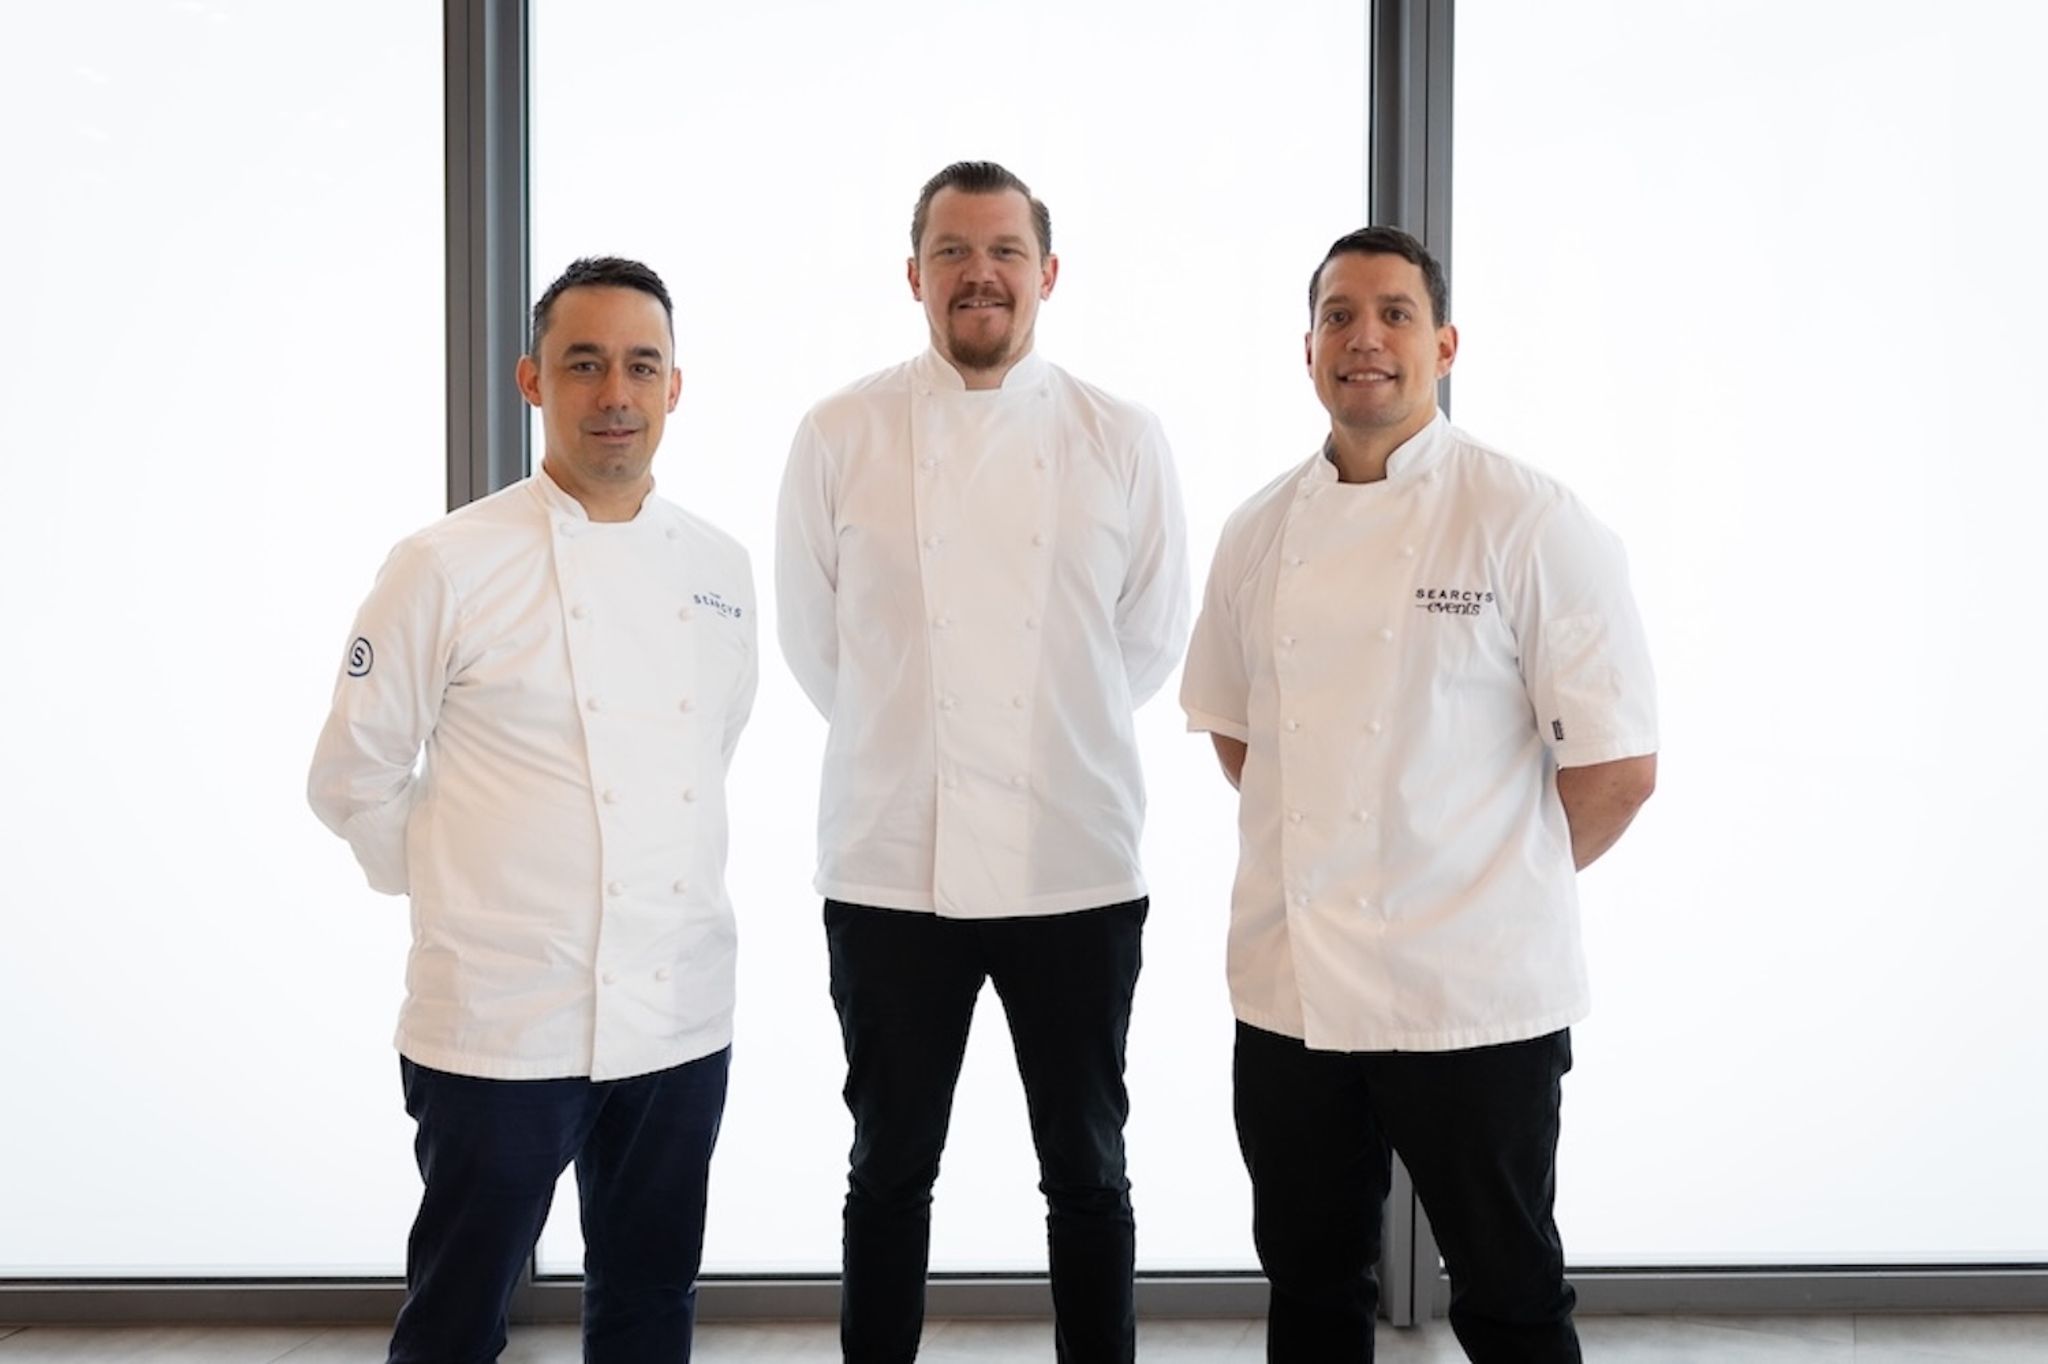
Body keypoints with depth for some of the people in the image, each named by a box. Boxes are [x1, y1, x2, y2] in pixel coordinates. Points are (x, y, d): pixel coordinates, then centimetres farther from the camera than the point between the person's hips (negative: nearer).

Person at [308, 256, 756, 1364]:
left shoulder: (718, 569, 6)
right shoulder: (445, 569, -9)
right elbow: (353, 780, -4)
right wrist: (457, 890, 2)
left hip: (680, 1015, 5)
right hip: (503, 1022, -4)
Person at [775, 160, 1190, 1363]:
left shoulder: (1124, 442, -1)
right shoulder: (840, 437, -1)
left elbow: (1153, 640, 8)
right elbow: (814, 641, 6)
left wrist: (1052, 733, 11)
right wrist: (905, 743, 10)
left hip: (1076, 868, 0)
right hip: (893, 869, 0)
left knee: (1087, 1170, 13)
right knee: (891, 1169, 14)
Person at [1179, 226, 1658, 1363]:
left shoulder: (1528, 522, -10)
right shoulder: (1262, 532, 6)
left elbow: (1618, 765, -11)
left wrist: (1505, 879, -2)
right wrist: (1311, 862, 9)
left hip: (1474, 995, -5)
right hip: (1288, 990, 5)